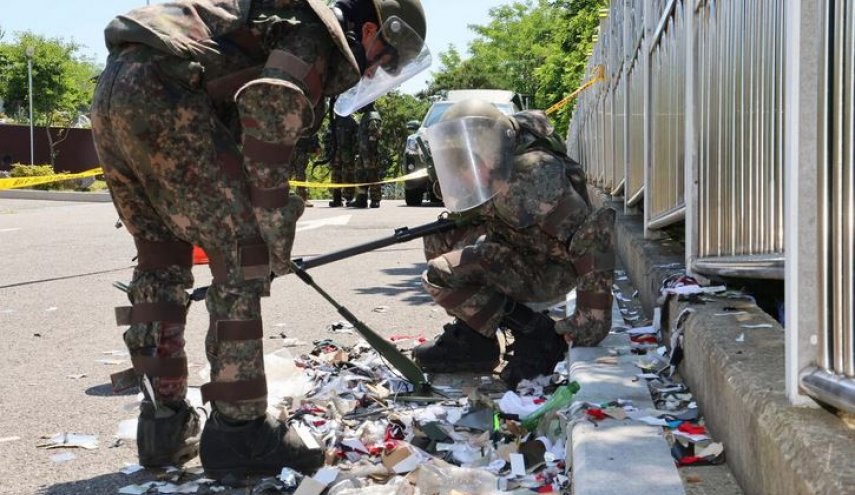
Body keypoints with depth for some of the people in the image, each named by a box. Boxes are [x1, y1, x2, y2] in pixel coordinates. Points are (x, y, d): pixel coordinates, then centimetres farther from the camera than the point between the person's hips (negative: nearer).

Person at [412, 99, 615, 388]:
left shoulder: (531, 178, -29)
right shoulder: (490, 179, -1)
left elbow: (594, 234, -35)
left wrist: (593, 317, -35)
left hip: (549, 272, -9)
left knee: (440, 275, -20)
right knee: (438, 239, 8)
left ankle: (536, 337, -13)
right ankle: (469, 336, 7)